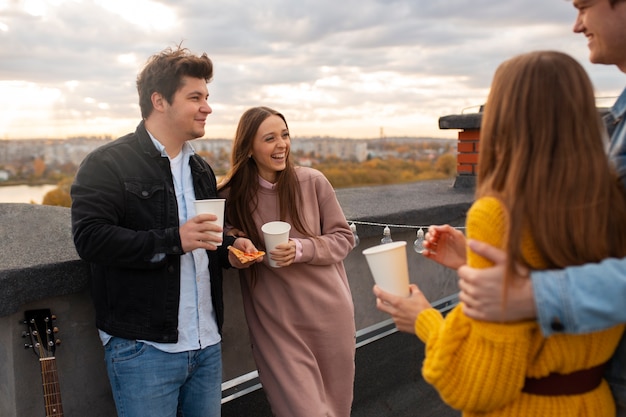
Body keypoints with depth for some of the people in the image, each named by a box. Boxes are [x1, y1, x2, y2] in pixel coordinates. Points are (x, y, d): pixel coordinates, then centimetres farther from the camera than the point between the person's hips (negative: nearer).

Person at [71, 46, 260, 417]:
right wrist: (173, 240, -25)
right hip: (143, 347, -6)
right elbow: (90, 238, -19)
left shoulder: (201, 169, 16)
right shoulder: (108, 164, -7)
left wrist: (229, 249, 5)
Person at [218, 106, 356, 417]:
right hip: (276, 325, -1)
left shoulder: (313, 182, -6)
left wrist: (302, 249, -17)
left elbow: (343, 238, 0)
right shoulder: (232, 195, -5)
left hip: (329, 313, 2)